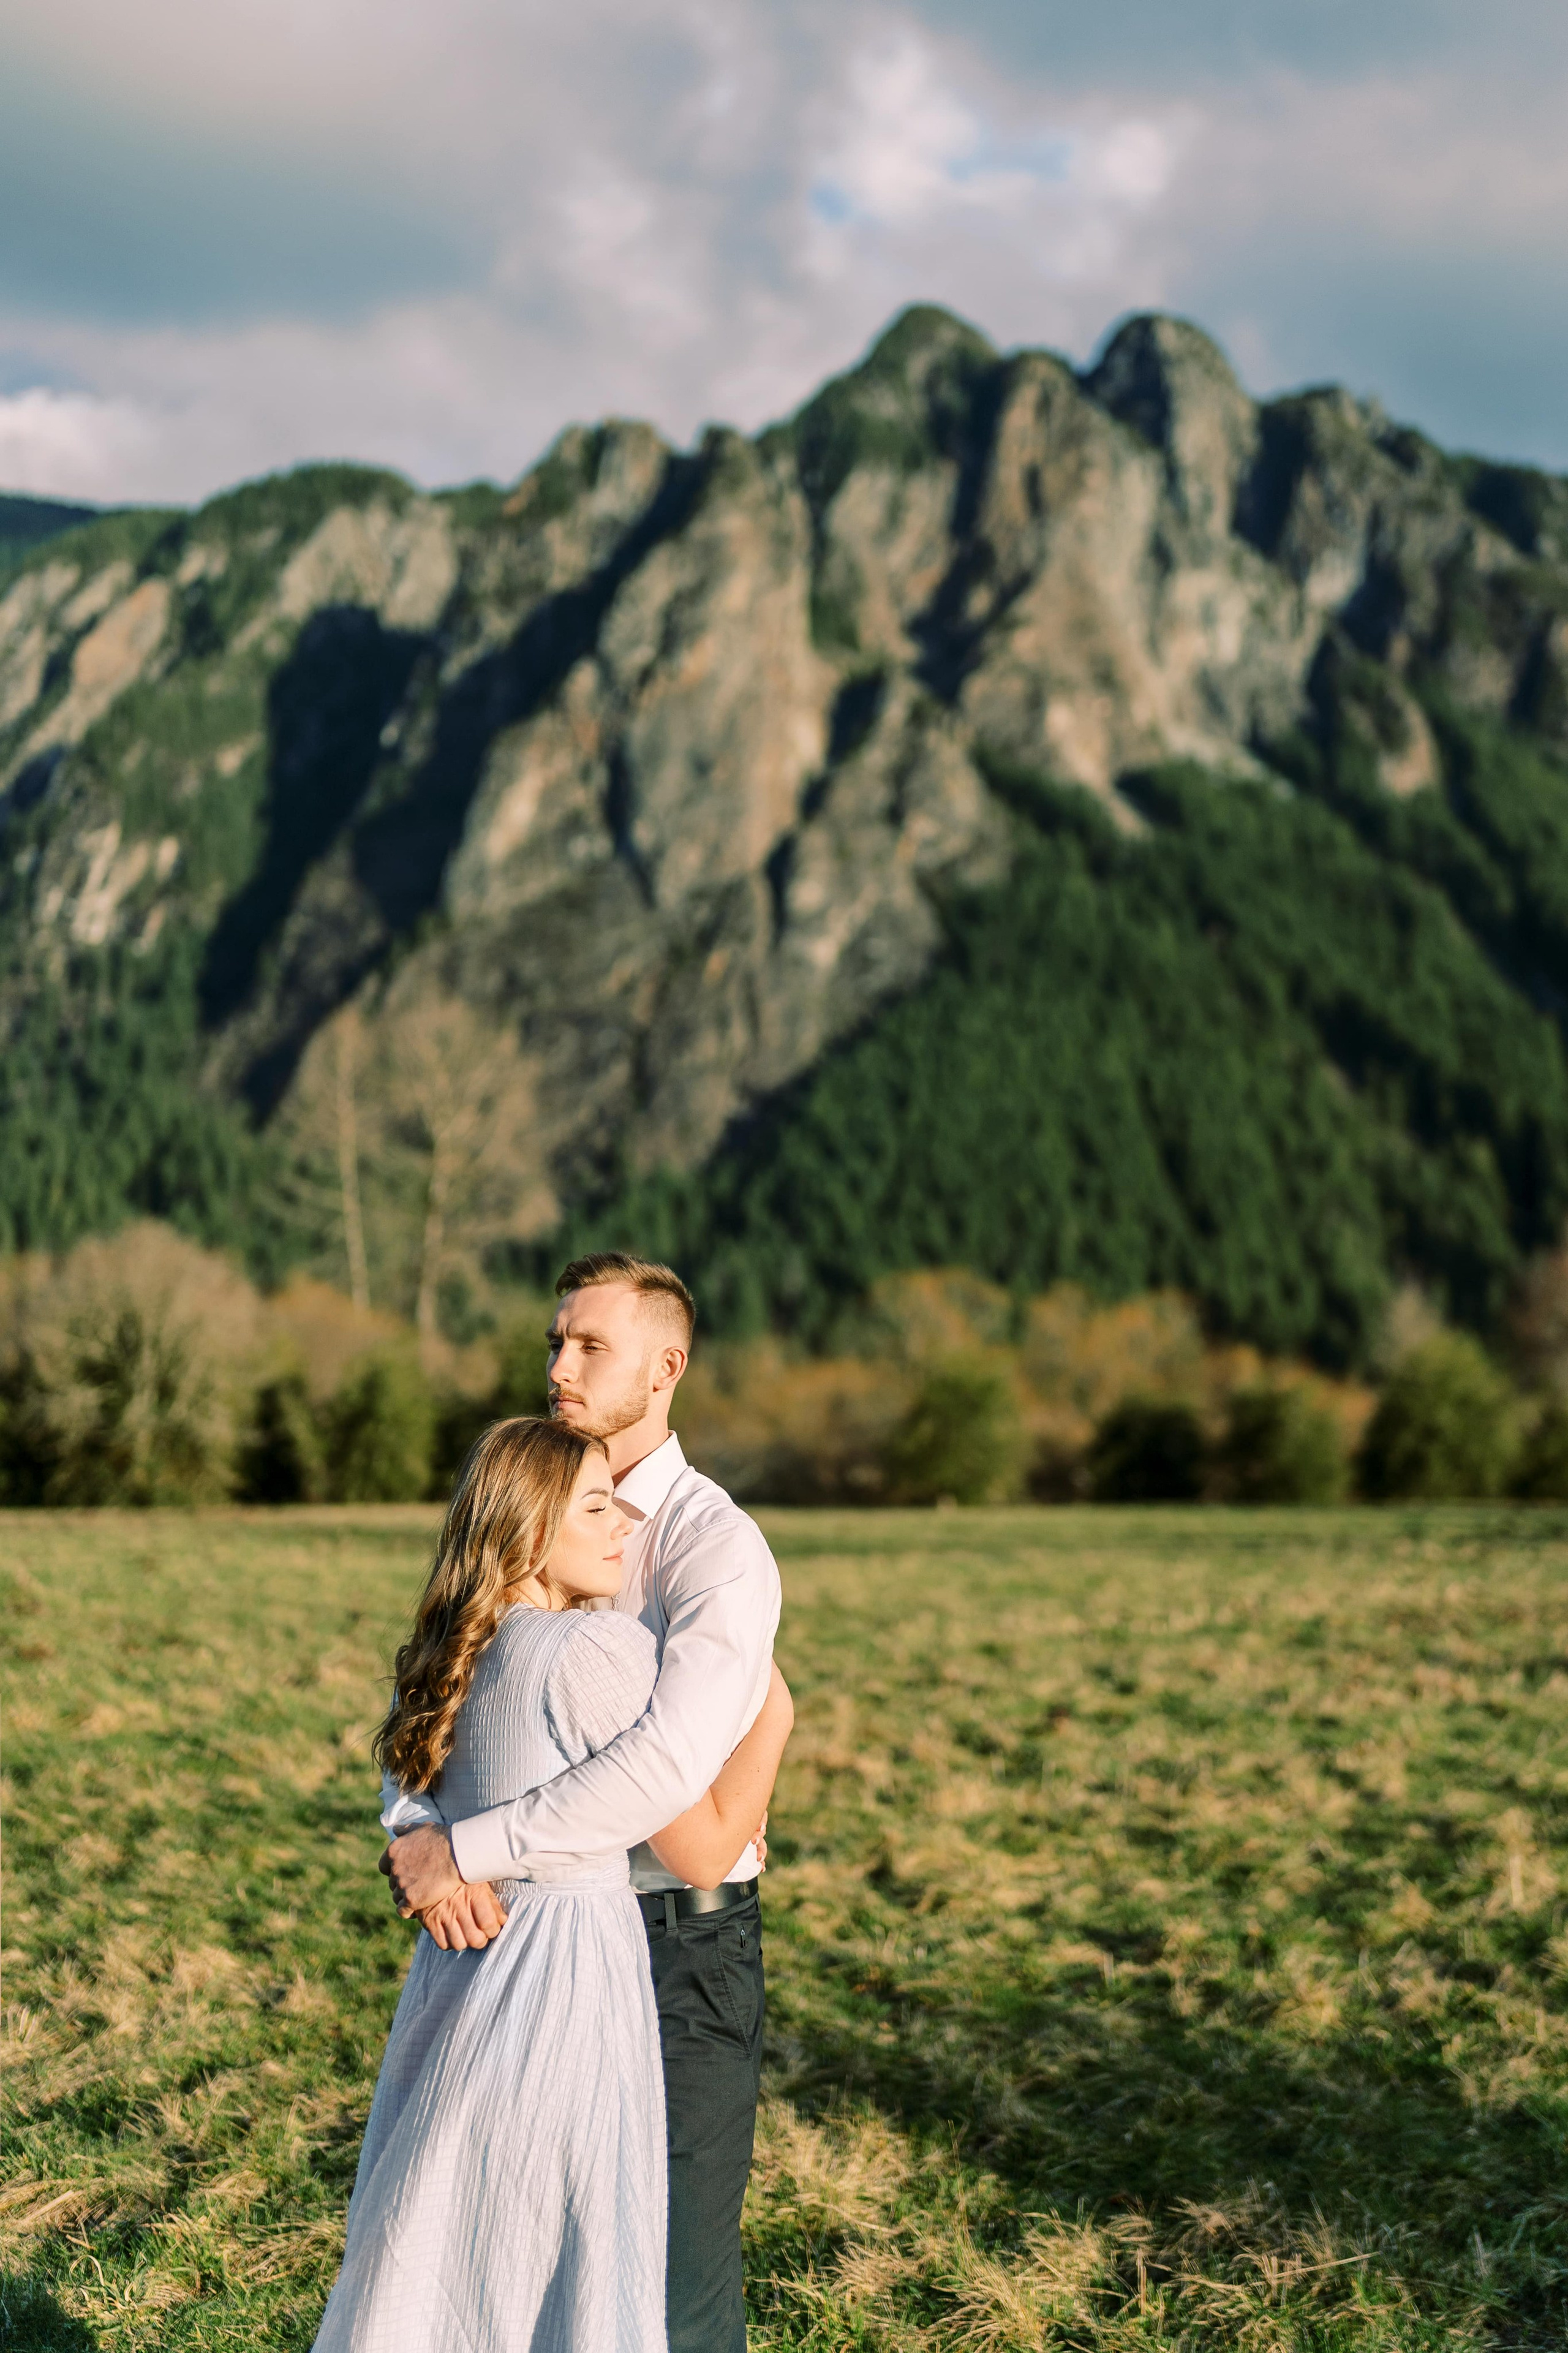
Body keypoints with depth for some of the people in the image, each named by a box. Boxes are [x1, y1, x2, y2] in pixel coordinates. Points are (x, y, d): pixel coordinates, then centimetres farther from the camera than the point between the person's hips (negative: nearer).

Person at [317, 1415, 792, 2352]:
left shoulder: (453, 1655, 8)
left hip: (463, 1960, 8)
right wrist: (773, 1719, 2)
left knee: (439, 2252, 17)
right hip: (569, 1968, -8)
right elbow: (703, 1852, -12)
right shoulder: (599, 1651, -16)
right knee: (574, 2276, 4)